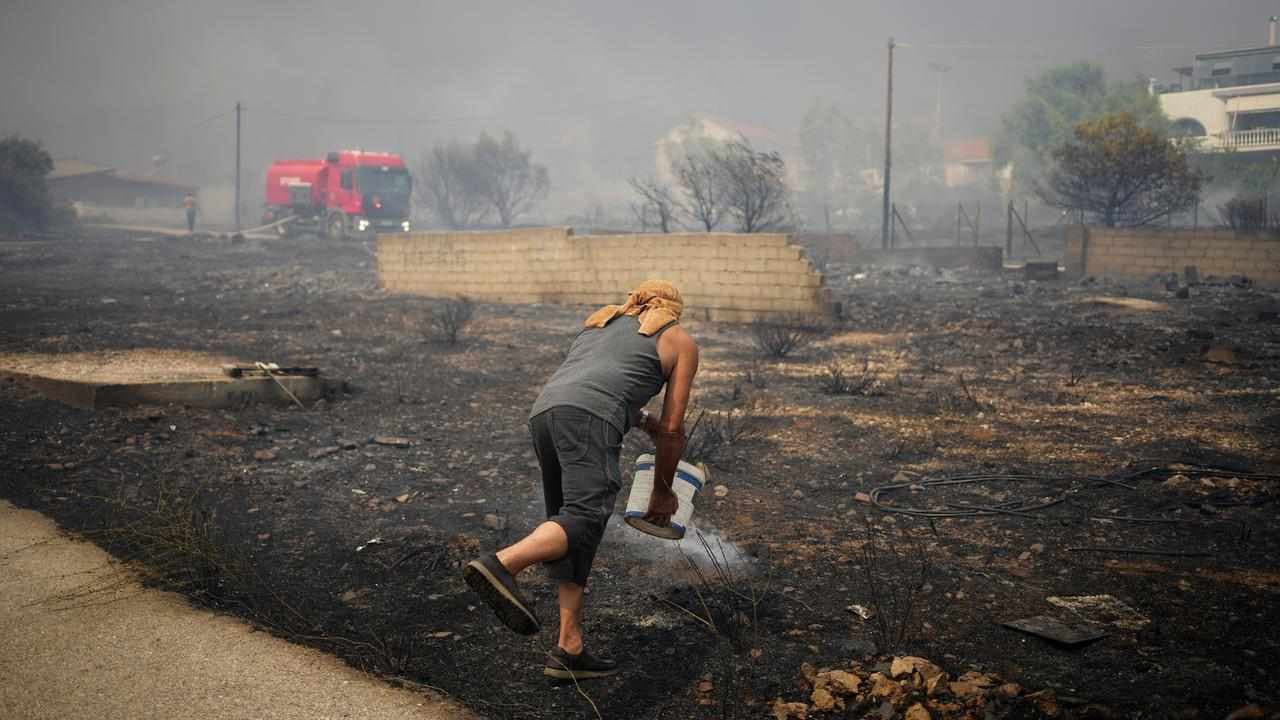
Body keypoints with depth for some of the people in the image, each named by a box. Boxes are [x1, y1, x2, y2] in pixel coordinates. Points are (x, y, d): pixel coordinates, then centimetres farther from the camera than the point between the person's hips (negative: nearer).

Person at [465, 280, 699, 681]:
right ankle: (501, 565, -43)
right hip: (588, 418, -6)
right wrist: (663, 491, 29)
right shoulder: (681, 342, 22)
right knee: (585, 516, -19)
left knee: (571, 528, 10)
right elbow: (673, 429, 18)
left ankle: (569, 650, 4)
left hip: (543, 411, 6)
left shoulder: (601, 320, 37)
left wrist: (644, 421, 59)